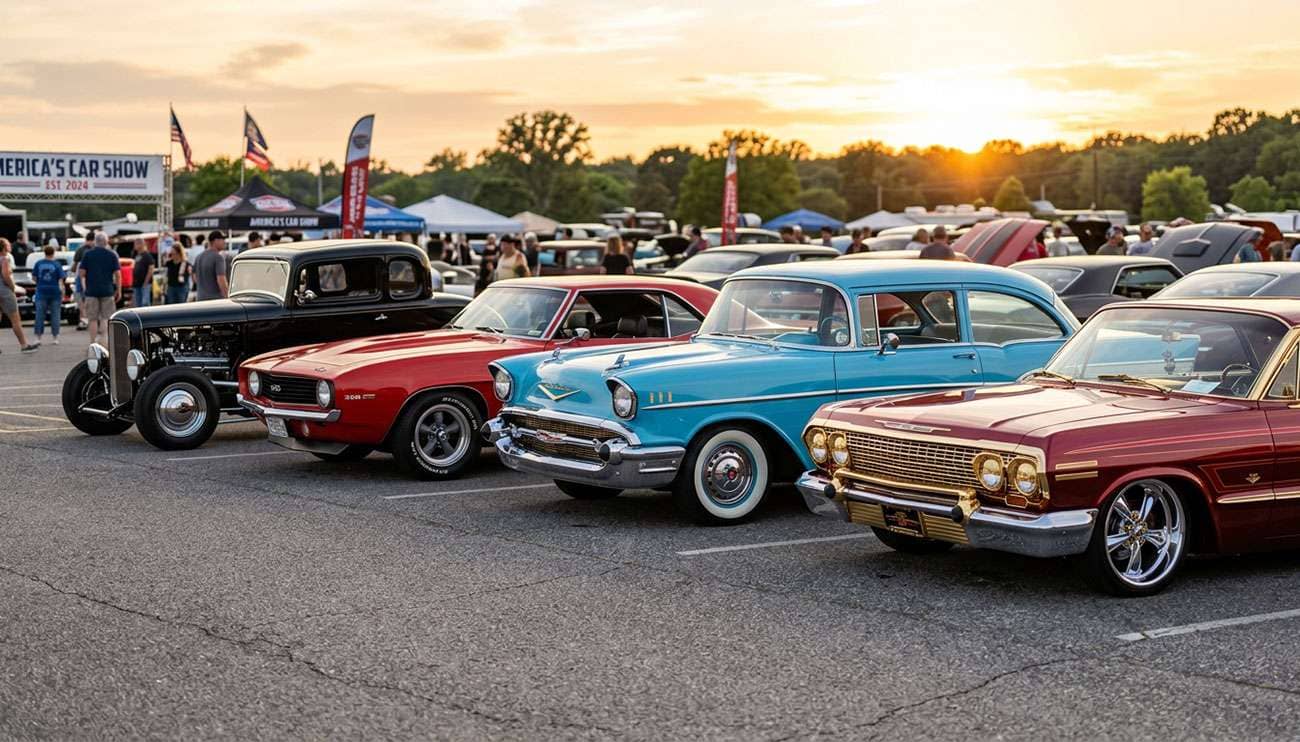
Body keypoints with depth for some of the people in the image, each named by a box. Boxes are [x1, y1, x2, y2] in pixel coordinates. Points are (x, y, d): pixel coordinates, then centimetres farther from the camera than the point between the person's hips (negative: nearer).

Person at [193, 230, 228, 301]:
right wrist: (227, 297, -15)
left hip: (201, 298, 8)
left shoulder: (199, 256, 12)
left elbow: (195, 278, 19)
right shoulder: (218, 257, -14)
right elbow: (221, 280, -21)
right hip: (216, 298, -8)